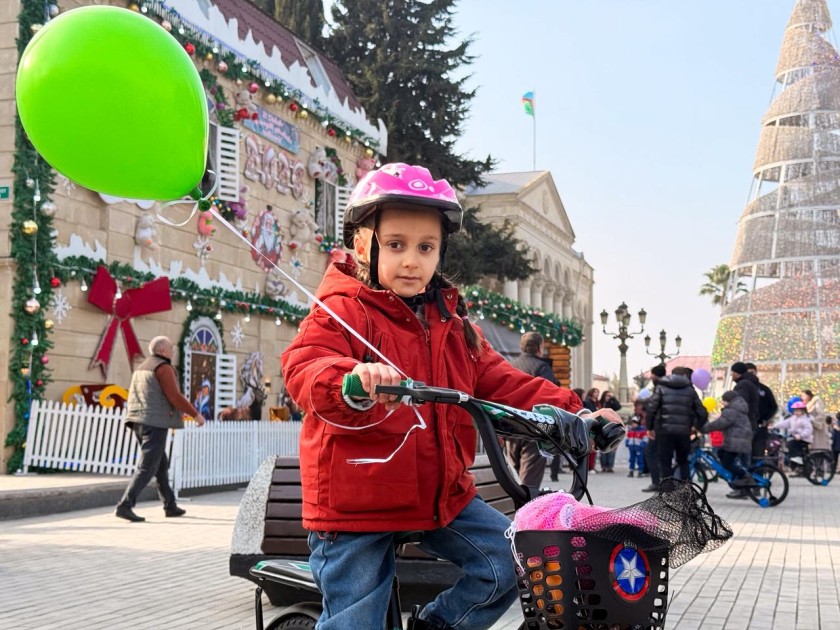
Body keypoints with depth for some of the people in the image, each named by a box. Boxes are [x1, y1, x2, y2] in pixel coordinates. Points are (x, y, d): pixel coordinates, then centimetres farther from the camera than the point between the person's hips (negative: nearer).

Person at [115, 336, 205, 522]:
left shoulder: (141, 367, 20)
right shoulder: (164, 367, -8)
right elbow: (175, 397, -13)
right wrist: (196, 414, -5)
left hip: (138, 422, 9)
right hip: (155, 422, -9)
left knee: (161, 465, 17)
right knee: (146, 467, -9)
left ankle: (170, 506, 23)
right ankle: (125, 505, -16)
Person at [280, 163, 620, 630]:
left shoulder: (451, 320, 10)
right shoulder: (343, 311, -11)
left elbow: (499, 381, 11)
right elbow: (305, 367, -28)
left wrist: (563, 409, -3)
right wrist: (352, 382, -51)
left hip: (442, 494, 6)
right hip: (356, 502, -6)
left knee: (515, 562, 0)